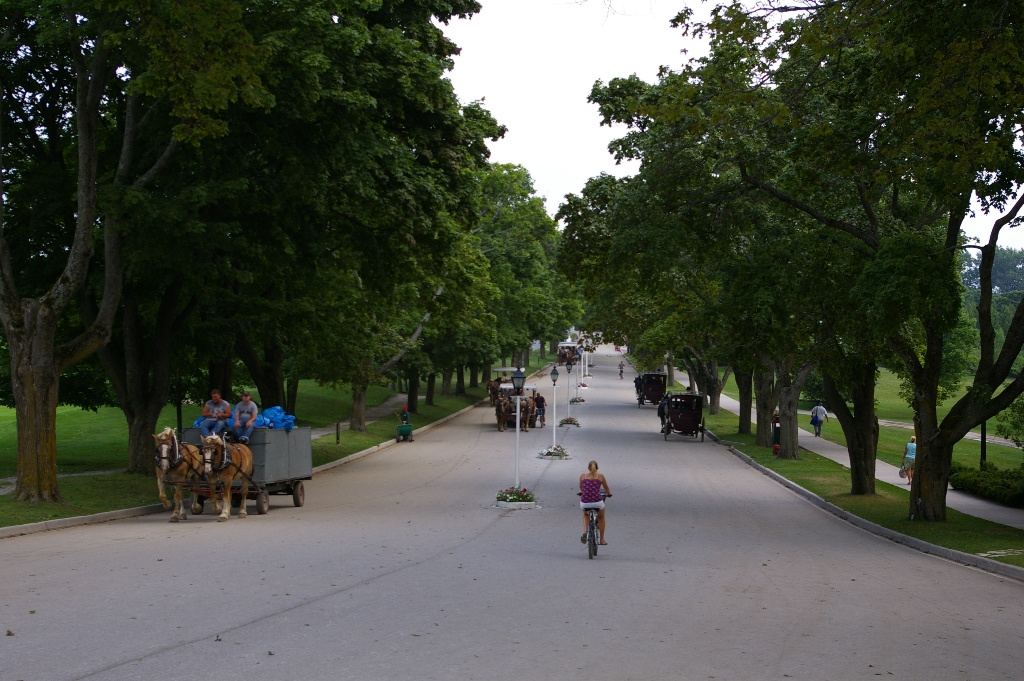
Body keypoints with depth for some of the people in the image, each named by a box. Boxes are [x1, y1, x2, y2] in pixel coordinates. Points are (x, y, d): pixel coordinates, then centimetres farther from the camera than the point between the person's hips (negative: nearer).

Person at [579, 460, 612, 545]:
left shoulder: (582, 476, 9)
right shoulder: (600, 476, 7)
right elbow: (606, 488, 24)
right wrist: (608, 493, 46)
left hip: (585, 503, 1)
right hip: (597, 502, -1)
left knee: (585, 515, 36)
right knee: (601, 517, 30)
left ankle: (585, 532, 13)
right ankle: (602, 539, 34)